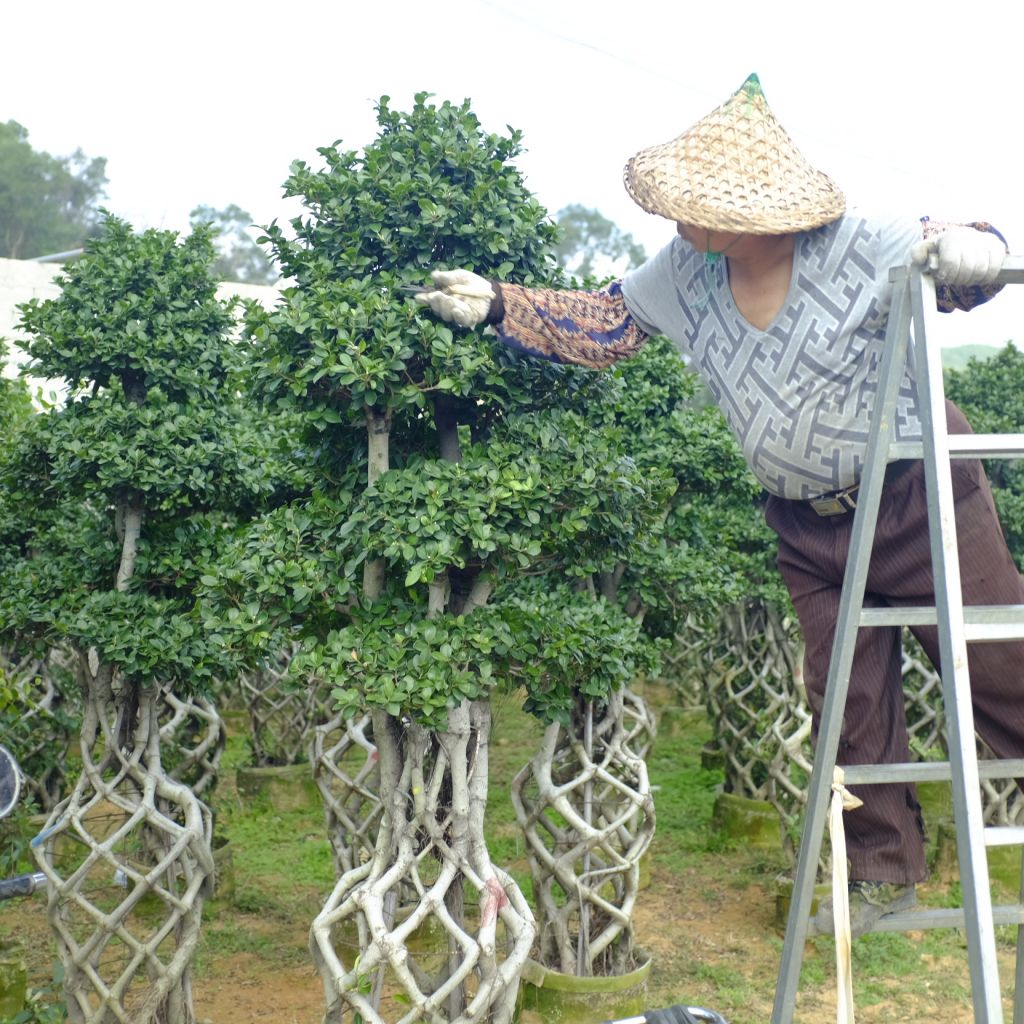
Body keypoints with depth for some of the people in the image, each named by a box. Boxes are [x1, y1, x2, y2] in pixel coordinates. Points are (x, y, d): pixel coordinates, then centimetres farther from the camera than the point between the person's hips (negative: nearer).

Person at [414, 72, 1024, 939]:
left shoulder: (858, 247, -20)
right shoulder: (684, 274, -6)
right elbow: (598, 325, 6)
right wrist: (497, 307, -1)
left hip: (921, 493, -4)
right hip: (811, 526, 5)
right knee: (850, 700, 10)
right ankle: (885, 873, 25)